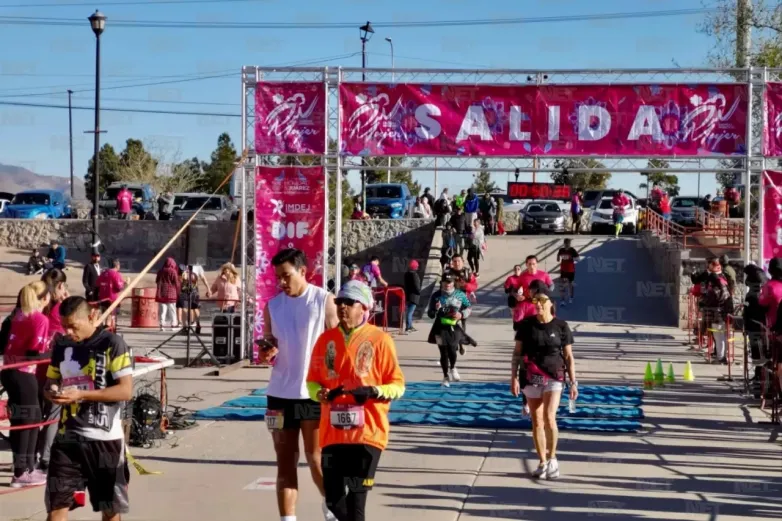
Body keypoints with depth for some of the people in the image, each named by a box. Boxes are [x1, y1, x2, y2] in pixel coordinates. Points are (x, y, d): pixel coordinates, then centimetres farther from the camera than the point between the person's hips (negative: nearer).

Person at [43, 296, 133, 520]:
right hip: (68, 437, 5)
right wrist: (52, 393, -6)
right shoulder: (62, 345, 8)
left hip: (104, 438, -4)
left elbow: (126, 390, -15)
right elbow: (50, 383, 19)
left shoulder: (112, 344, -9)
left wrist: (81, 394, -22)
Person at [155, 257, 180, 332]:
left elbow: (157, 281, 11)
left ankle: (162, 324, 1)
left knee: (163, 310, 6)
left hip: (161, 293, 3)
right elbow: (176, 283, -9)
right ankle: (174, 324, 5)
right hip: (171, 293, -3)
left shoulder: (161, 271, 5)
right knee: (172, 309, 5)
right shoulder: (173, 272, -9)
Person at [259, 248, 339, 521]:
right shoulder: (272, 306, 7)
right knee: (285, 461, 6)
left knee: (315, 456, 3)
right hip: (280, 393, 4)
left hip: (315, 393, -4)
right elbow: (267, 351, 13)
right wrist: (265, 353, -11)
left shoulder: (324, 301, -4)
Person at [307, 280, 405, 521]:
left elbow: (398, 385, 0)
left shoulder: (379, 340, -3)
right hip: (333, 432, 4)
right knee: (334, 500, 4)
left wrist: (373, 391, -19)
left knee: (355, 499, -6)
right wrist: (320, 393, -7)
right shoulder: (327, 339, 8)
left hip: (368, 432, -4)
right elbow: (312, 380, 15)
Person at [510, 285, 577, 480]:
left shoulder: (561, 326, -1)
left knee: (549, 418, -17)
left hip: (553, 377, -2)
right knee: (536, 422, 6)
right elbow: (517, 352, 5)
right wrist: (514, 377, -2)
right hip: (531, 378, 2)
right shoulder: (527, 325, 2)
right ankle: (542, 463, 17)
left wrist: (573, 382, -1)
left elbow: (568, 356, 3)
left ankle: (552, 459, 1)